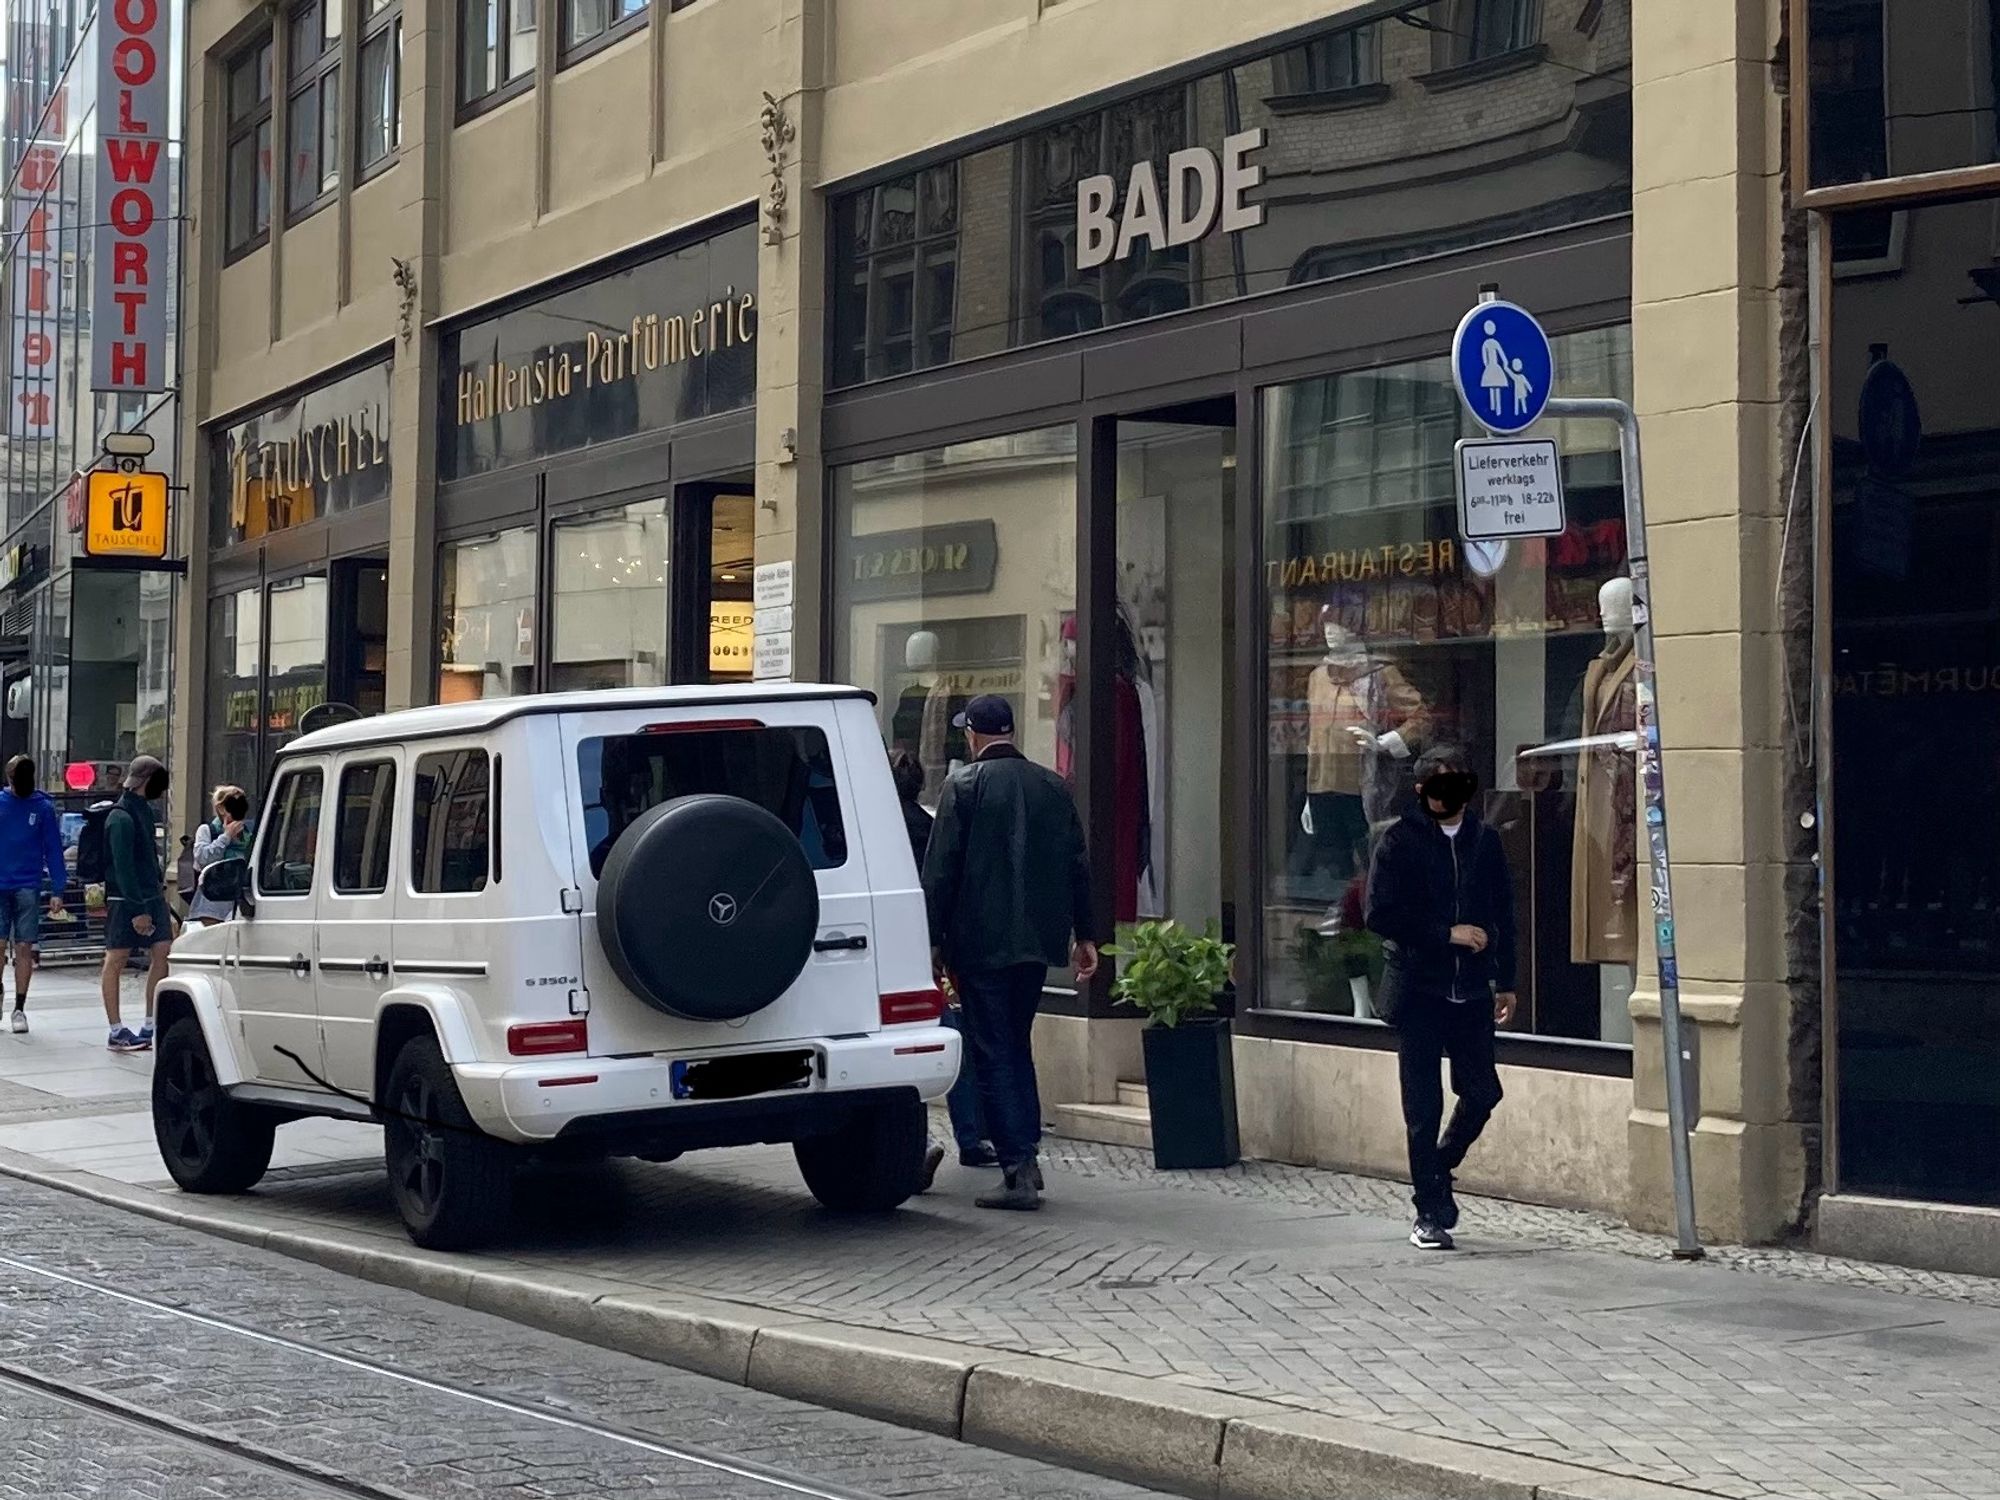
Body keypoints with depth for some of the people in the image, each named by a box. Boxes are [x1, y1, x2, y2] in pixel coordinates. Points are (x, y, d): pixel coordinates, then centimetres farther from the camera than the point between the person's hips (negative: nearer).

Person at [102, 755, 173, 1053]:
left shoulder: (144, 810, 13)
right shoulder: (121, 818, -16)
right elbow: (123, 867, -20)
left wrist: (159, 889, 16)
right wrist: (138, 910, -22)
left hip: (150, 896, 9)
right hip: (125, 898, -9)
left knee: (162, 953, 3)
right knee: (117, 959, -1)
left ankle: (150, 1027, 8)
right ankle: (116, 1031, 3)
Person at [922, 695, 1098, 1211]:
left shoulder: (964, 785, -8)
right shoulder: (1053, 787, 8)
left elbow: (940, 869, -10)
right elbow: (1077, 865, 11)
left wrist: (934, 941, -6)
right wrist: (1083, 933, 17)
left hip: (980, 942, -5)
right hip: (1036, 940, 6)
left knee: (993, 1056, -2)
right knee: (1018, 1047, 18)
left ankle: (1018, 1169, -7)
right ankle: (1025, 1158, 17)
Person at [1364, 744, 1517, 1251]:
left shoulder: (1484, 842, 8)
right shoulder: (1400, 840, -4)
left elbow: (1503, 916, 14)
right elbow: (1380, 914, -11)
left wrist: (1505, 981, 11)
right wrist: (1447, 933, -14)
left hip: (1470, 991, 4)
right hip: (1418, 990, -3)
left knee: (1482, 1093, 2)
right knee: (1423, 1105, 0)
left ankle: (1437, 1170, 29)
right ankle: (1429, 1212, 9)